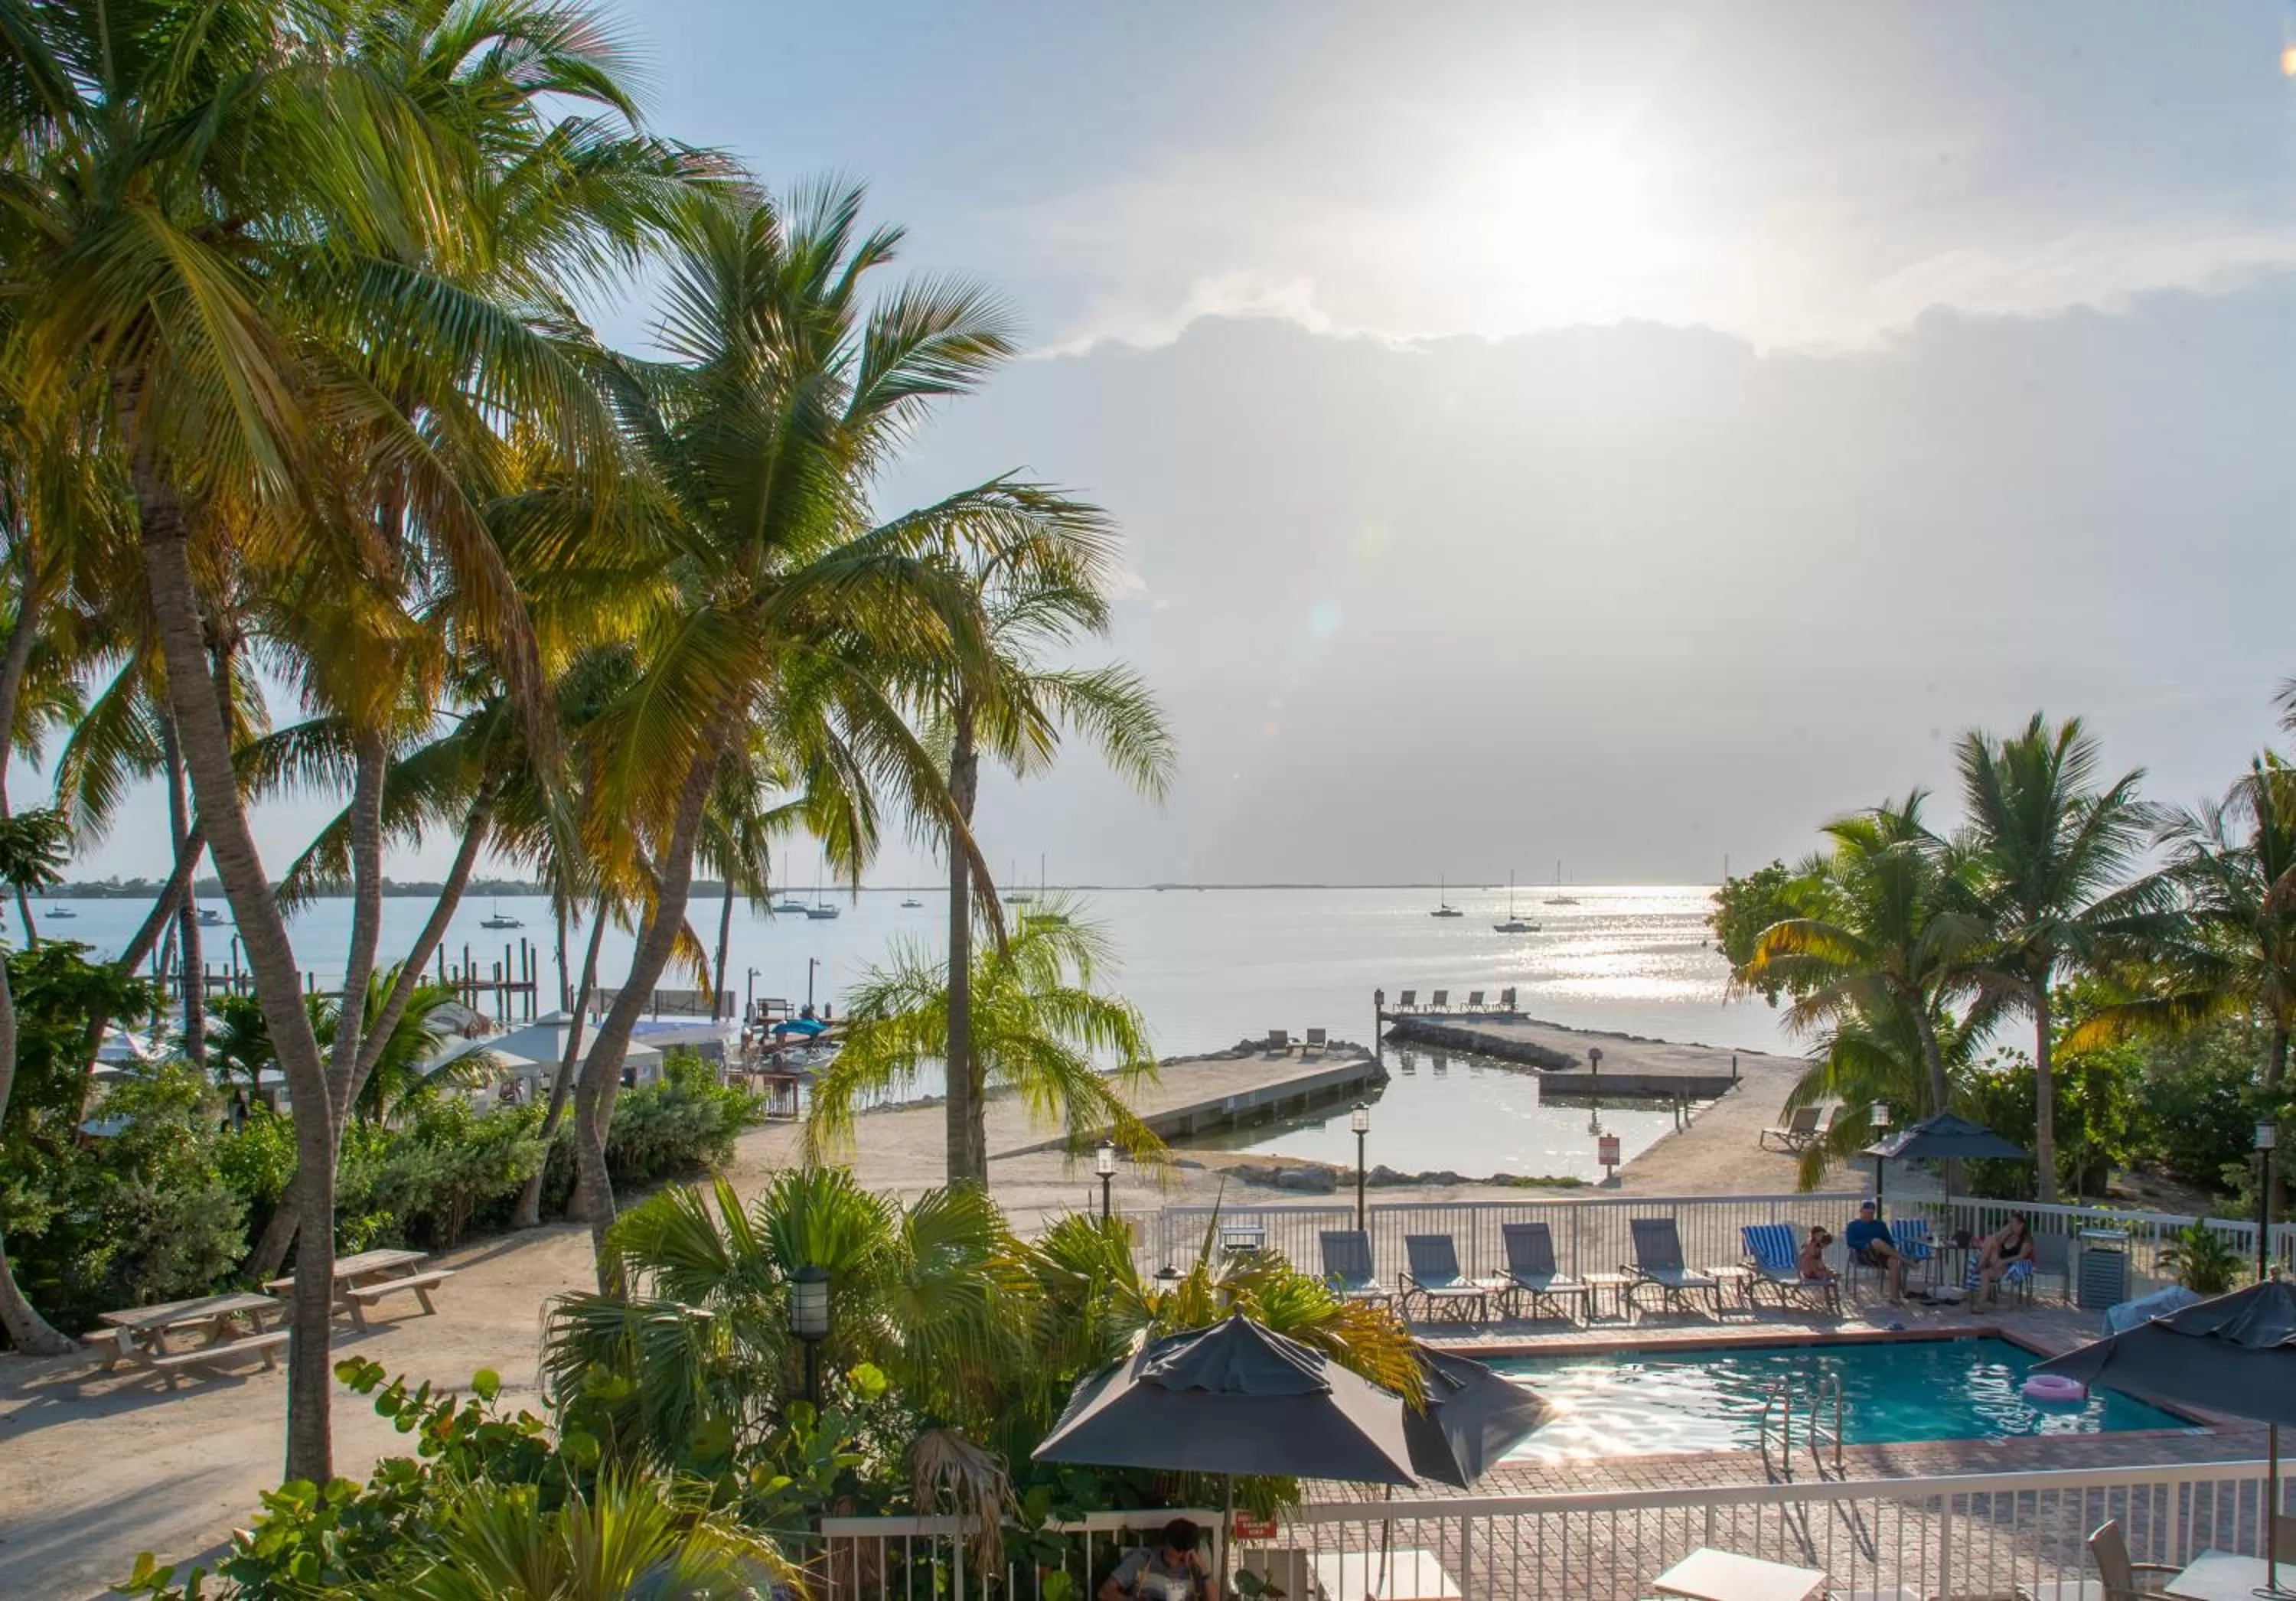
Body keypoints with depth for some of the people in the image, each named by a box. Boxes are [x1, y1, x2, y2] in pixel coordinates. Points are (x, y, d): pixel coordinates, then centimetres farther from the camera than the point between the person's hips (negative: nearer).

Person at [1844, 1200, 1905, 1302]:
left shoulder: (1880, 1224, 24)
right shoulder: (1854, 1225, 13)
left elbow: (1889, 1240, 16)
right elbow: (1850, 1242, -2)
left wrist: (1891, 1251, -5)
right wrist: (1867, 1245, -16)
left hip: (1882, 1255, 3)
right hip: (1863, 1254, -3)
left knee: (1894, 1261, -32)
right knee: (1877, 1241, -36)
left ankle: (1894, 1296, -34)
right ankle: (1903, 1259, -32)